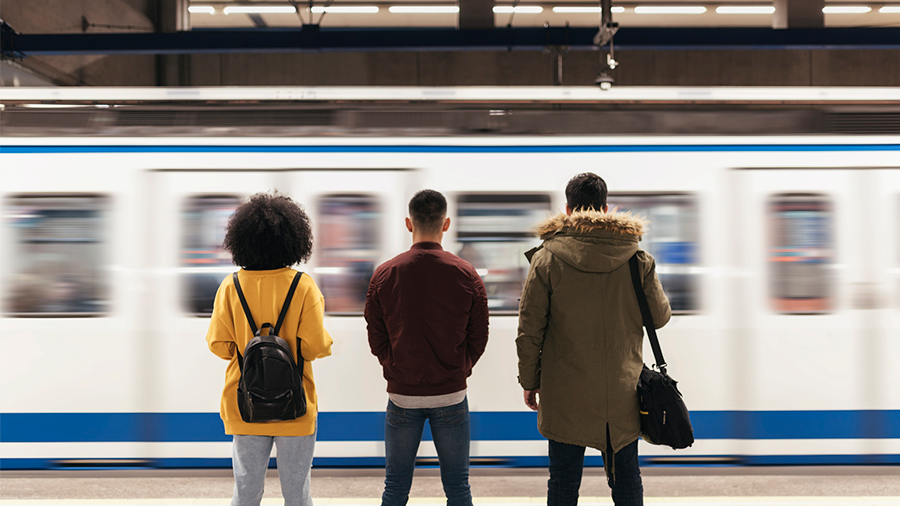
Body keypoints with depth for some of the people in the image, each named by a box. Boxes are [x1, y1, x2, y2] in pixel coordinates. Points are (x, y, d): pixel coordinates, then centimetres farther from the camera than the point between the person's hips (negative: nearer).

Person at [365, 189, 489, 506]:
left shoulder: (384, 275, -6)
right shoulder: (466, 275, -6)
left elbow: (376, 340, -1)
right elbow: (479, 338, -1)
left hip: (402, 395, 0)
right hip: (452, 396, 0)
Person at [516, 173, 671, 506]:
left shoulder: (546, 258, -7)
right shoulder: (637, 258, -4)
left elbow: (529, 331, -6)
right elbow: (660, 316, 8)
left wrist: (530, 381, 5)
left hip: (565, 396, -1)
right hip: (622, 392, 2)